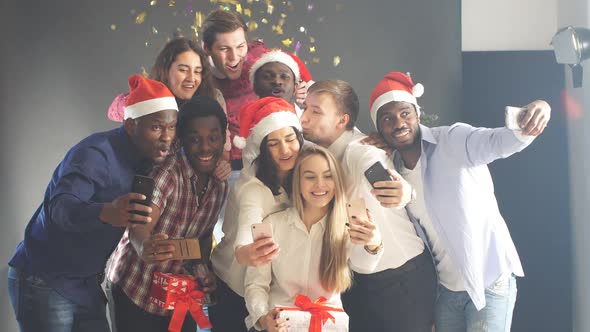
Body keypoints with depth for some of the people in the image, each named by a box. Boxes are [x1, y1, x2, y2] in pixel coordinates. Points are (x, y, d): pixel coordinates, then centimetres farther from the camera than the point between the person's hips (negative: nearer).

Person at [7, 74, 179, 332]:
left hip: (88, 285, 7)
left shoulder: (146, 158, 1)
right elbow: (60, 206, -38)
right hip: (44, 283, -7)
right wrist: (106, 213, -59)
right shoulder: (95, 154, -23)